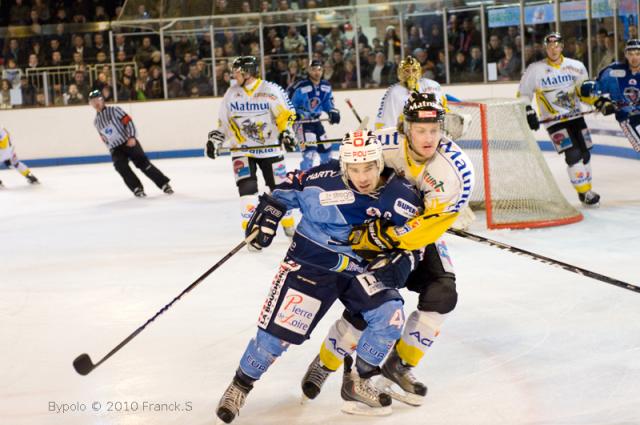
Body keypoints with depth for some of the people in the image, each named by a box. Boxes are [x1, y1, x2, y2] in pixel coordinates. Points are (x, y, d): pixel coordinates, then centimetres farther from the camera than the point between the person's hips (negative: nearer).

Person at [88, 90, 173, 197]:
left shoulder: (114, 110, -5)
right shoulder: (96, 122, 12)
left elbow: (128, 121, -12)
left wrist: (132, 137, -22)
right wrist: (110, 147, 15)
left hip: (129, 142, -4)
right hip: (115, 148, 4)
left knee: (143, 163, -13)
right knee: (121, 167, -22)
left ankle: (164, 184, -9)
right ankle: (137, 188, -19)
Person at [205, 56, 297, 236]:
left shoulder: (271, 91, -10)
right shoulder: (232, 93, 2)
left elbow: (286, 114, -7)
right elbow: (224, 121, 10)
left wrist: (287, 133, -21)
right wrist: (215, 139, 1)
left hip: (269, 147, -2)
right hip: (242, 149, 2)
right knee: (247, 187, -12)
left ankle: (289, 225, 22)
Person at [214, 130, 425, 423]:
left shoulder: (401, 198, -12)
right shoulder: (324, 179, -17)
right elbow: (290, 188, 1)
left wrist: (399, 265, -18)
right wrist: (269, 210, -10)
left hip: (364, 270, 3)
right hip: (311, 263, -3)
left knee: (390, 316, -17)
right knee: (279, 327, -8)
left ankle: (355, 385, 2)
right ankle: (240, 386, 15)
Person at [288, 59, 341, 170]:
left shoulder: (326, 87, 0)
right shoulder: (301, 87, -21)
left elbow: (327, 102, 14)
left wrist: (333, 112, -3)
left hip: (315, 120, 7)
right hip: (301, 121, -7)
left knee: (325, 147, 15)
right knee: (310, 149, -22)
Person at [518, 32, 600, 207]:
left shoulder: (576, 66, 2)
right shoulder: (535, 69, -6)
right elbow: (523, 94, -1)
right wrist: (529, 113, -13)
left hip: (575, 117, 4)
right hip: (554, 120, -4)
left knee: (585, 154, 6)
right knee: (573, 154, -16)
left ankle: (587, 190, 23)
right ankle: (583, 192, -8)